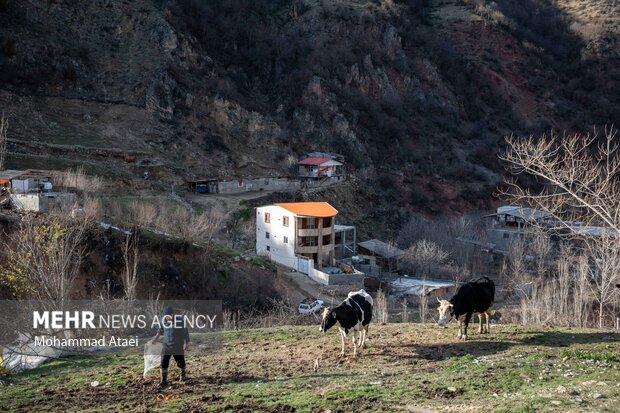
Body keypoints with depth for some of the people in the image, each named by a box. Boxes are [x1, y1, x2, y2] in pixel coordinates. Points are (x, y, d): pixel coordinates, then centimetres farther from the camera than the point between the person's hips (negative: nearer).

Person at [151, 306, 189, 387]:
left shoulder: (179, 320, -15)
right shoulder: (164, 320, -3)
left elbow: (185, 332, -10)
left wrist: (186, 342, -16)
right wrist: (157, 336, 17)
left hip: (178, 346, -2)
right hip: (166, 345, 3)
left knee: (181, 362, 11)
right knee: (163, 363, -9)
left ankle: (183, 374, 41)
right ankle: (164, 380, -3)